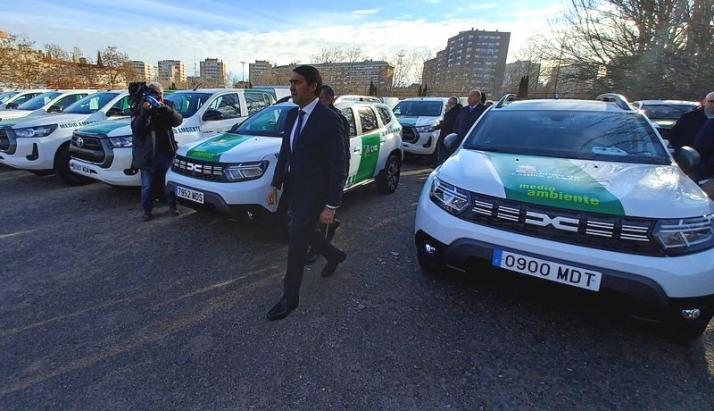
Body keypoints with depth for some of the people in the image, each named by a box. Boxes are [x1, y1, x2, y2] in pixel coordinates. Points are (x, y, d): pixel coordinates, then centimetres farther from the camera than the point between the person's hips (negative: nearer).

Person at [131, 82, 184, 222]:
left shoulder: (167, 106, 7)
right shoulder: (141, 109, 1)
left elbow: (178, 120, -10)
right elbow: (136, 128, -13)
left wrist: (166, 109, -25)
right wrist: (145, 112, -27)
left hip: (166, 152, 1)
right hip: (147, 153, -1)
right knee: (147, 185, 5)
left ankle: (172, 205, 25)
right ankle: (147, 210, 15)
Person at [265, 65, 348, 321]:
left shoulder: (329, 119, -18)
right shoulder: (292, 114, 6)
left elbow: (338, 166, -19)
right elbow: (284, 152, 12)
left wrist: (331, 205, -20)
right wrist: (275, 185, 6)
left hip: (313, 193, -8)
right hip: (294, 189, 8)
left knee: (296, 243, 0)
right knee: (304, 233, 22)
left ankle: (290, 298, 20)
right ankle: (334, 255, 50)